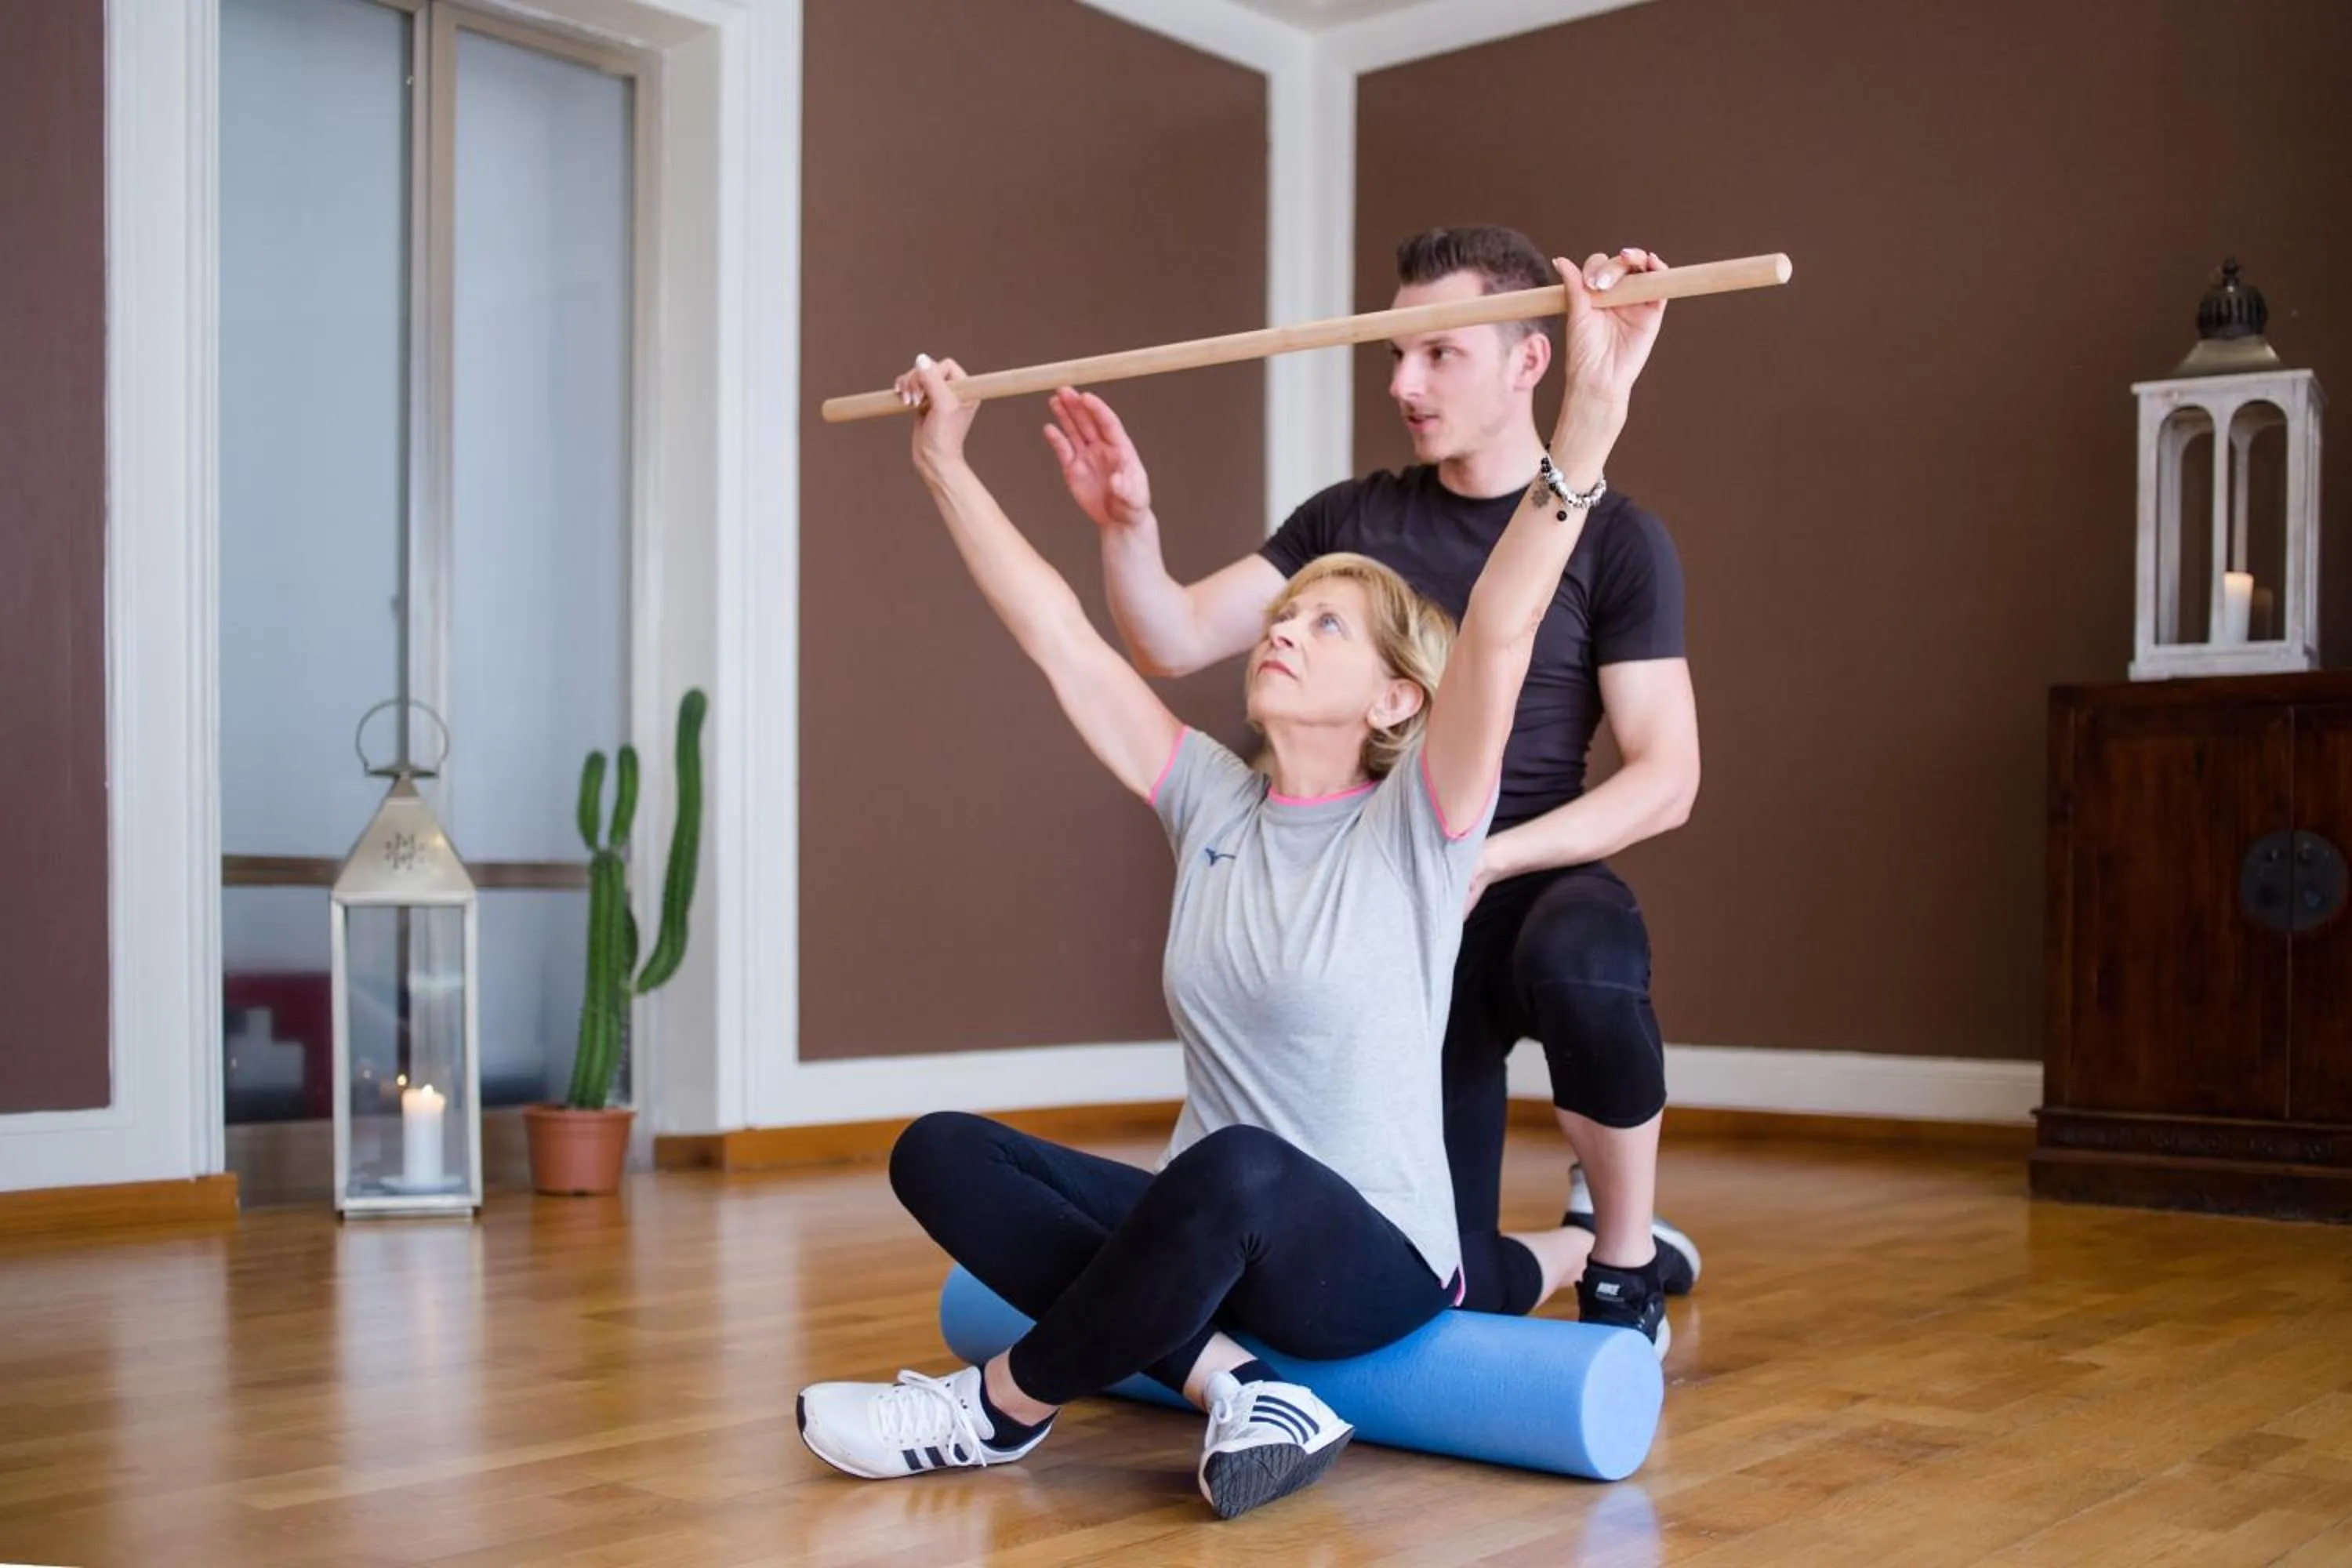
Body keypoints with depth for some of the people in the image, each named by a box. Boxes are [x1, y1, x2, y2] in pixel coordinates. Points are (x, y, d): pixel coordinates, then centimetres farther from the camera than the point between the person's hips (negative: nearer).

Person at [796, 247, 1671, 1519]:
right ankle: (1228, 1383, -20)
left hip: (1369, 1264, -6)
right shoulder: (1210, 802, 6)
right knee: (939, 1153, -13)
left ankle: (1007, 1406, -15)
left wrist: (1595, 403, -35)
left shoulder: (1415, 827, -8)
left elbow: (1499, 627, -23)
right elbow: (1058, 635, 7)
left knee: (1237, 1172, -39)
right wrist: (943, 460, 10)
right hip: (1211, 1232, 6)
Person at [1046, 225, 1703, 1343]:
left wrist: (1486, 858, -23)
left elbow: (1666, 779, -10)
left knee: (1584, 969, -41)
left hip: (1537, 889, -3)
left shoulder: (1613, 539, -5)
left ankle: (1625, 1254, -13)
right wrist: (1126, 526, -20)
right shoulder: (1351, 522, 7)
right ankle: (1582, 1246, 33)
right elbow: (1174, 643, -1)